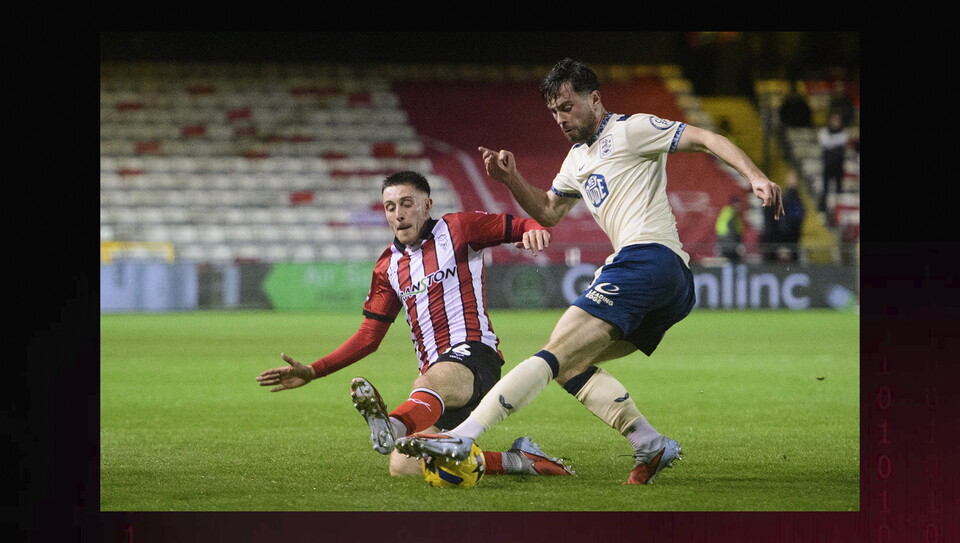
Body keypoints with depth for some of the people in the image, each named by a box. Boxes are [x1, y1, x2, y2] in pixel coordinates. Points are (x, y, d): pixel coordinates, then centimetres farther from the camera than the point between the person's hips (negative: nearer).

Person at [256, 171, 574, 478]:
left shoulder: (457, 229, 6)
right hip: (435, 369, 7)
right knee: (402, 467, -12)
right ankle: (516, 461, -2)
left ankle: (395, 427, -77)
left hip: (472, 353, -7)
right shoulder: (388, 267, 19)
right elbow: (369, 336, 20)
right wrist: (312, 372, 11)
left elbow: (521, 226, 4)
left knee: (432, 381, -42)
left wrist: (534, 230, -22)